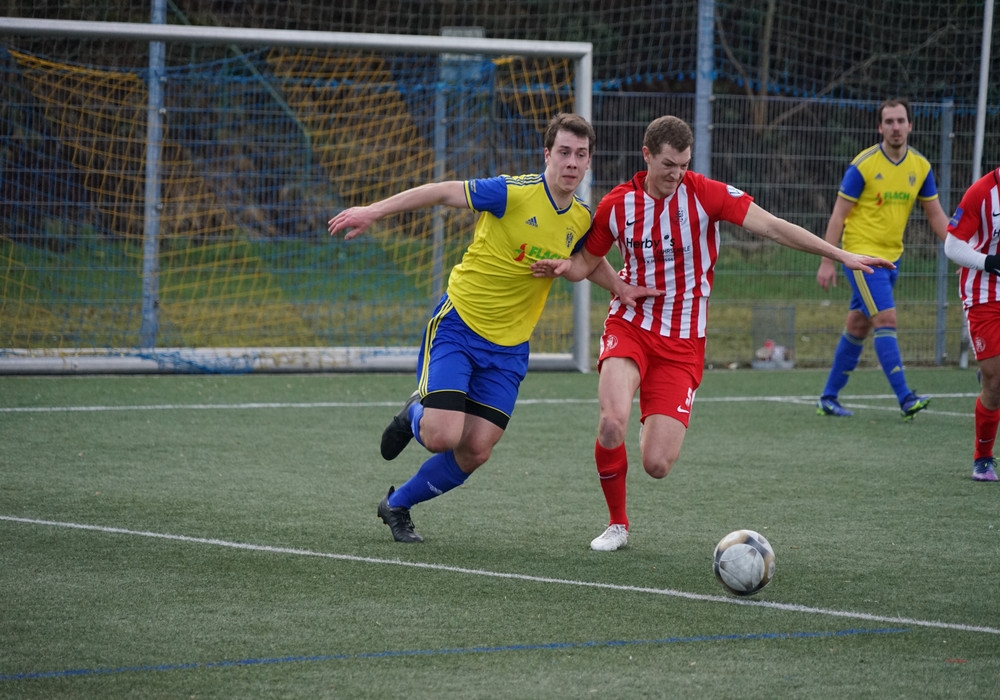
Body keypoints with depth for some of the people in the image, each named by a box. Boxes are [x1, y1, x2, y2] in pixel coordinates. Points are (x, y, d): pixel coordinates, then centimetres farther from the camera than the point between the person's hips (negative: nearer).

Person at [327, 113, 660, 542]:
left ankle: (397, 506, 24)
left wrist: (621, 288, 7)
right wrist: (373, 212, -15)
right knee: (443, 437, -19)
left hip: (508, 346, 5)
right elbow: (444, 192, -12)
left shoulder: (581, 220, 2)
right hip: (458, 325, -5)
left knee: (475, 452, -1)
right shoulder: (514, 193, -17)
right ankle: (415, 415, 20)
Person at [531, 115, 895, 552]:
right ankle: (617, 524, -1)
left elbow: (771, 227, -13)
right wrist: (562, 268, -11)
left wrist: (840, 255, -19)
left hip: (682, 343, -1)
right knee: (613, 421, -29)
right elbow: (587, 262, 13)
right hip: (629, 326, 1)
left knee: (657, 465, -10)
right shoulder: (616, 204, -2)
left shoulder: (705, 194, -9)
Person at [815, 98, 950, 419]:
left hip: (892, 256, 6)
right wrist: (827, 261, -13)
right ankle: (905, 399, -21)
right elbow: (838, 214, -9)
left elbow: (936, 215, 11)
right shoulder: (863, 164, -12)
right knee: (886, 319, -16)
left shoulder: (920, 166, 3)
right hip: (862, 253, -6)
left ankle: (829, 397, 19)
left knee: (858, 327, 10)